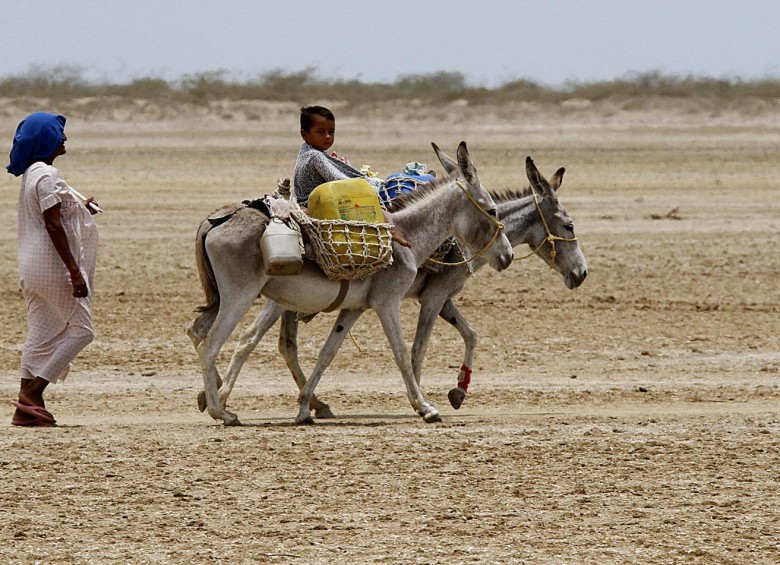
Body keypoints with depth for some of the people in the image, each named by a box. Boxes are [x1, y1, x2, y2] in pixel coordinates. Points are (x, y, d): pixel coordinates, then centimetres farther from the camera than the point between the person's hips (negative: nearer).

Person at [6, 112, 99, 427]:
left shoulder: (31, 174, 15)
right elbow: (53, 226, -21)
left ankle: (26, 409, 9)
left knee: (42, 335, 10)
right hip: (52, 265, -10)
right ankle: (31, 395, -7)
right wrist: (74, 271, -22)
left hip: (34, 268, 10)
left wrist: (79, 210, 20)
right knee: (80, 329, -2)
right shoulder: (47, 175, -15)